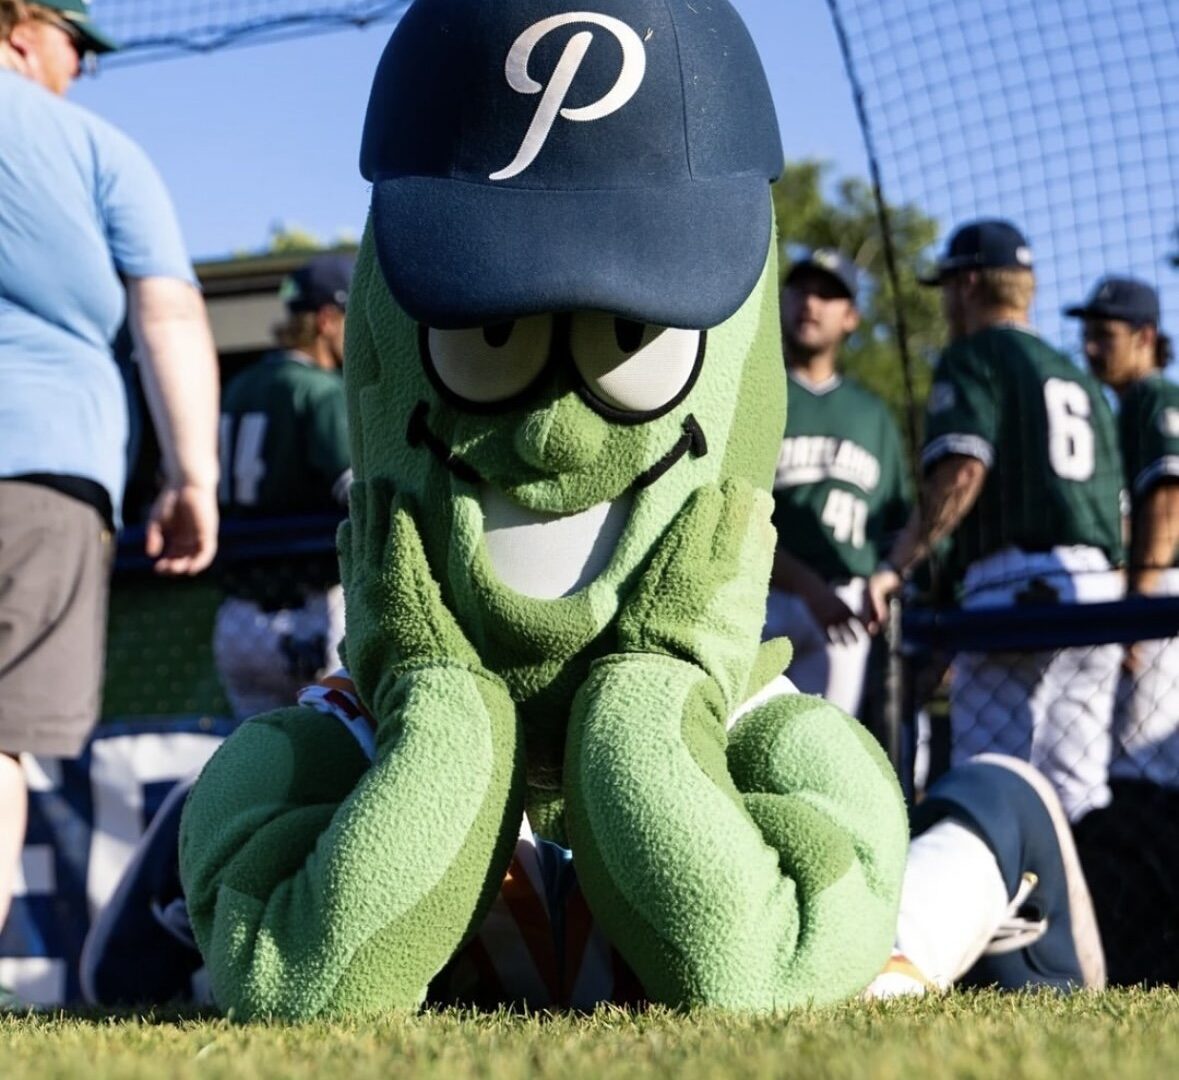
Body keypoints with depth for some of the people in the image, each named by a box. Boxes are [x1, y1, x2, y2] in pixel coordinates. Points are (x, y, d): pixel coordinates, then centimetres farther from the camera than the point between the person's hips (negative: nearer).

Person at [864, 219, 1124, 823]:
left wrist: (897, 565, -15)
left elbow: (962, 473, -14)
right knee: (1075, 800, 7)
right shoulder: (1080, 377, 26)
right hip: (1098, 584, 8)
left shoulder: (974, 356, 3)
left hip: (1017, 590, -7)